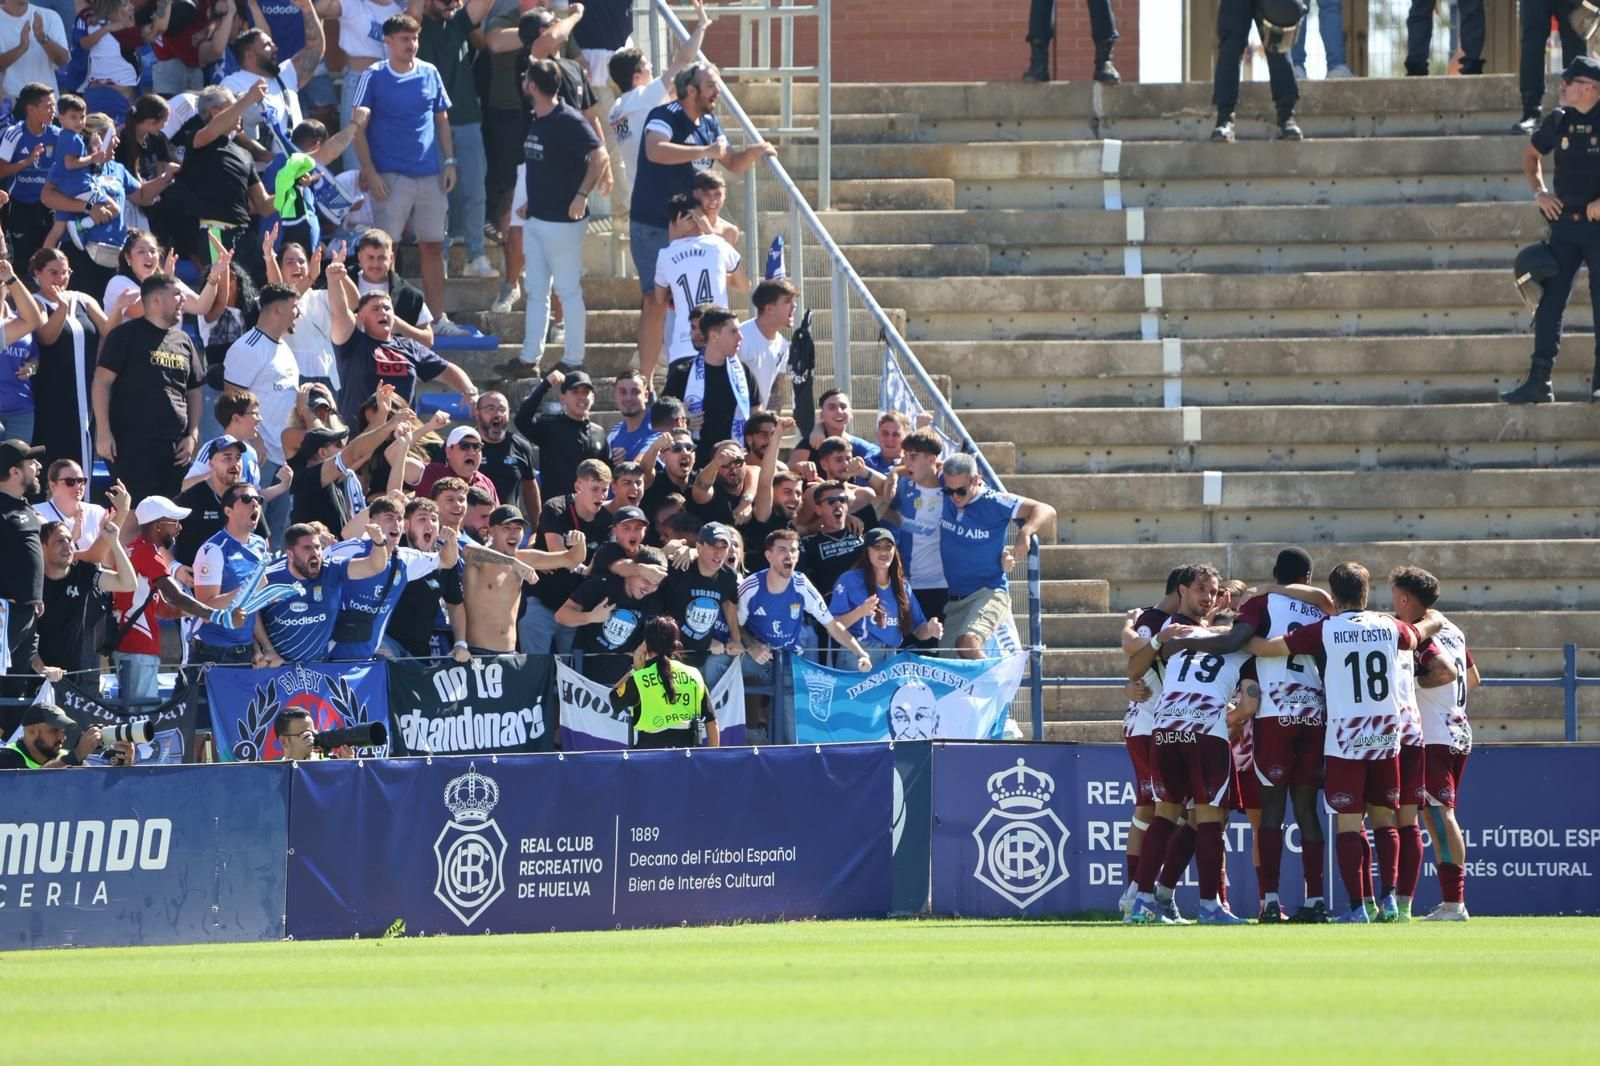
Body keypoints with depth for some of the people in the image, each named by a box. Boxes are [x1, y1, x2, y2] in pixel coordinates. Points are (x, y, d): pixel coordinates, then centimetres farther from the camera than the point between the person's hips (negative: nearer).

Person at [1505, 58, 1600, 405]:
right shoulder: (1559, 121, 6)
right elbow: (1531, 155, 24)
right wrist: (1539, 191, 10)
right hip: (1564, 221, 5)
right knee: (1549, 303, 1)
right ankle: (1538, 382, 2)